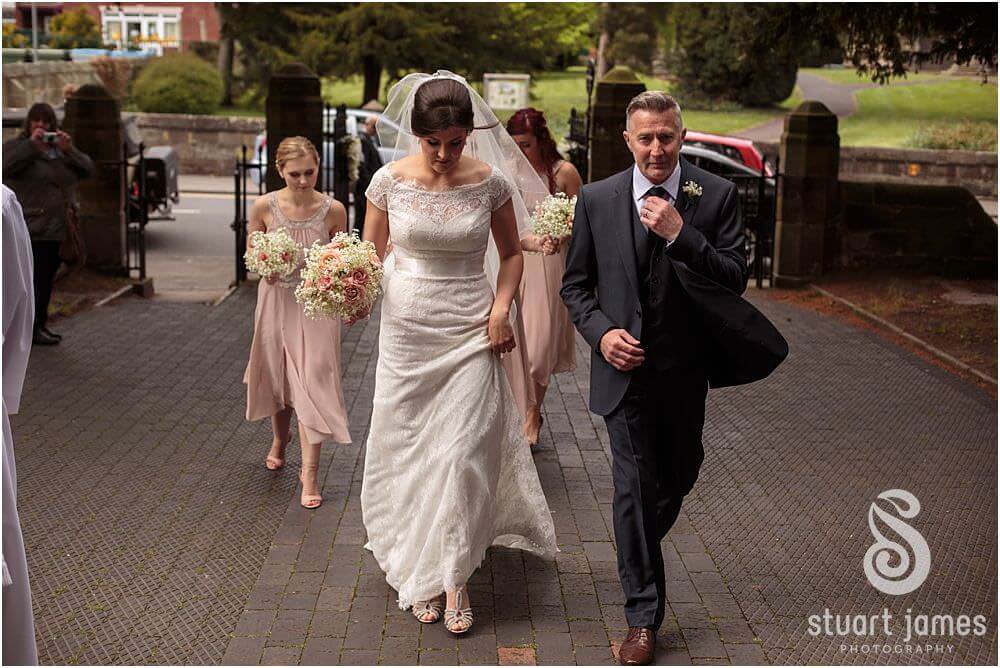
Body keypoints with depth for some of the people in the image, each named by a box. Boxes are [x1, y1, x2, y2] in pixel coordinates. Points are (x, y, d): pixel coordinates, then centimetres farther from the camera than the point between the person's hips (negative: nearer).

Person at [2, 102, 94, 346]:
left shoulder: (60, 149, 18)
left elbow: (87, 169, 7)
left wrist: (69, 150, -9)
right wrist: (32, 144, -22)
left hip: (55, 229, 7)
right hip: (29, 229, -6)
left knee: (46, 278, 12)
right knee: (33, 279, -9)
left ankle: (40, 325, 21)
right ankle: (32, 329, -7)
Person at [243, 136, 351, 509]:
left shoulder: (333, 210, -10)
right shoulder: (264, 207, -8)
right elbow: (251, 253, 5)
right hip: (277, 300, 2)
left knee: (311, 383, -8)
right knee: (277, 376, 19)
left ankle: (310, 472, -3)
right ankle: (280, 438, 48)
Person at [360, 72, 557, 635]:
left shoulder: (491, 181, -6)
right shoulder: (391, 180, -5)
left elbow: (511, 252, 8)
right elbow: (371, 251, 6)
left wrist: (502, 306, -7)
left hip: (471, 333, -1)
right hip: (407, 329, 1)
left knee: (463, 453, -5)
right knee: (409, 451, 9)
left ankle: (455, 578, 11)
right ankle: (419, 570, 26)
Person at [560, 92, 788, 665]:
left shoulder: (717, 196, -5)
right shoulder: (597, 199, -2)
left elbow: (736, 279, -12)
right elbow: (576, 284, 6)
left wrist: (680, 234, -23)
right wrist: (601, 332, -12)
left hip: (685, 368, 1)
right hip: (625, 365, -1)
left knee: (679, 476, 18)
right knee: (635, 486, -1)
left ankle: (638, 549, 50)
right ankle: (644, 616, 10)